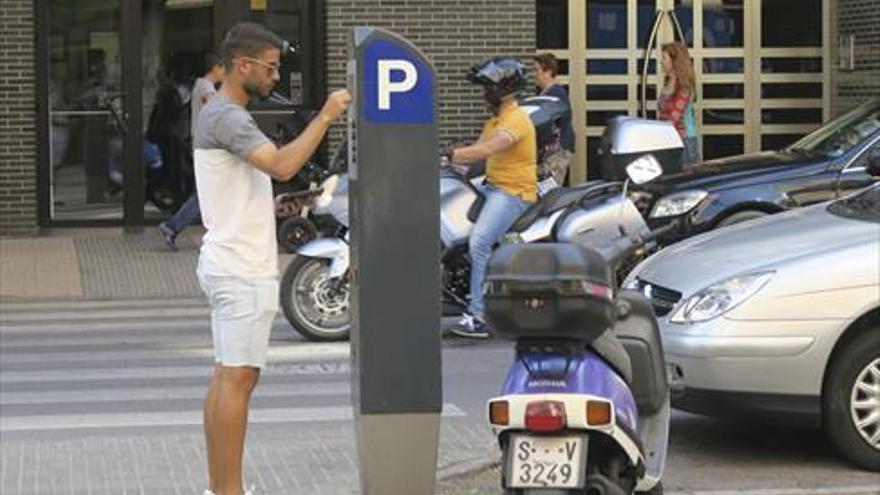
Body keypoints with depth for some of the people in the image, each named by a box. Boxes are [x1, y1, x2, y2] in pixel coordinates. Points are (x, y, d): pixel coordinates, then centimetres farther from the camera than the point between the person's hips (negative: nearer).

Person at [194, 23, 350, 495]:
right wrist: (326, 116, -24)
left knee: (226, 378, 12)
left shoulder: (220, 114, 18)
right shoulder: (226, 117, -16)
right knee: (238, 378, -9)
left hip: (228, 265, 11)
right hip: (242, 270, -11)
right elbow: (282, 165, -30)